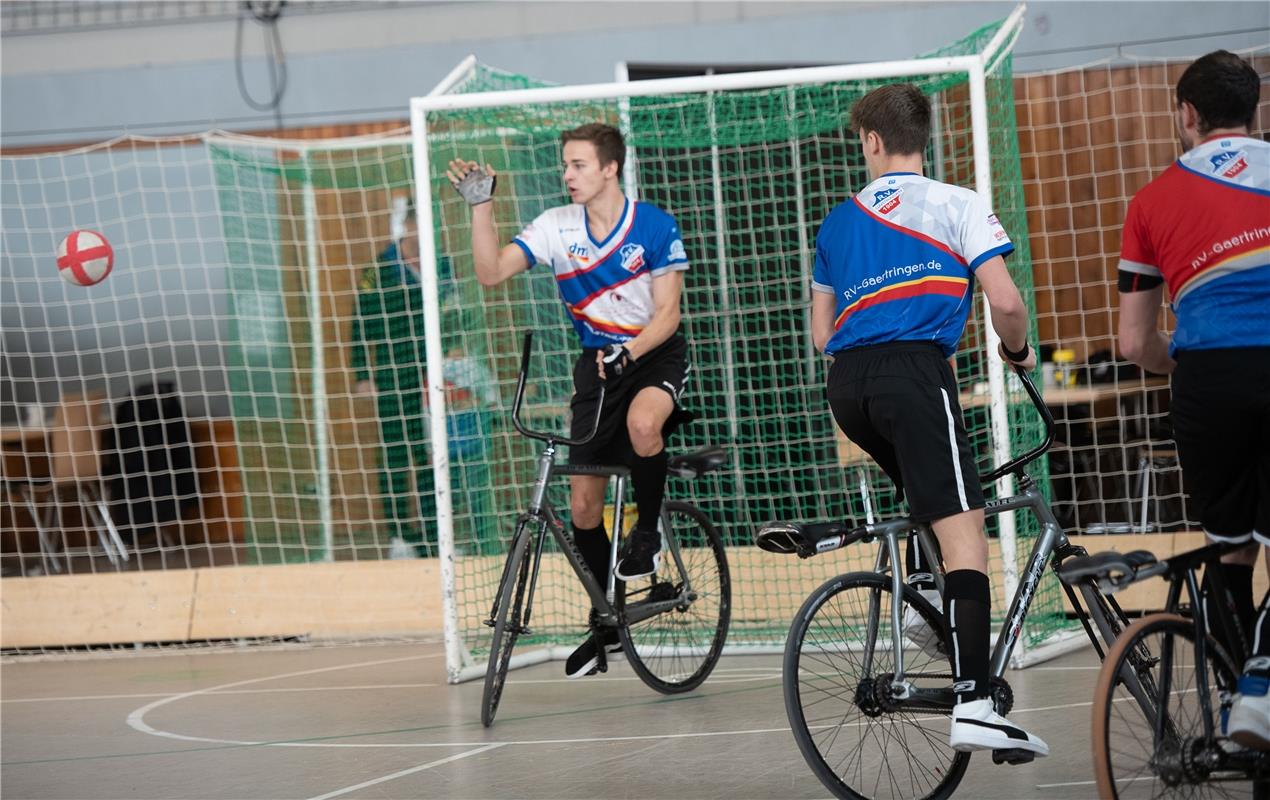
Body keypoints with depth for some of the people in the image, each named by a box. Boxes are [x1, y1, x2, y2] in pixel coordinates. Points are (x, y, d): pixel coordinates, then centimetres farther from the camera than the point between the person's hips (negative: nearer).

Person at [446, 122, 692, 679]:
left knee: (643, 422, -39)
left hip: (656, 355, -4)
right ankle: (606, 623, 18)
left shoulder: (655, 226, -13)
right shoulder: (556, 227, -4)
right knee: (583, 502, 1)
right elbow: (491, 273, -11)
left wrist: (628, 353, -30)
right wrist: (480, 205, -19)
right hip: (596, 362, 4)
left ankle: (649, 530, -11)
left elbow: (667, 313, -14)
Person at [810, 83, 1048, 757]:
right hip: (913, 371, -6)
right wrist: (1018, 351, 20)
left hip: (845, 384, 6)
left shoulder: (838, 221, 23)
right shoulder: (957, 205, 9)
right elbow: (1005, 301, -1)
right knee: (964, 537, -13)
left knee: (925, 501, 32)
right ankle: (973, 706, -26)